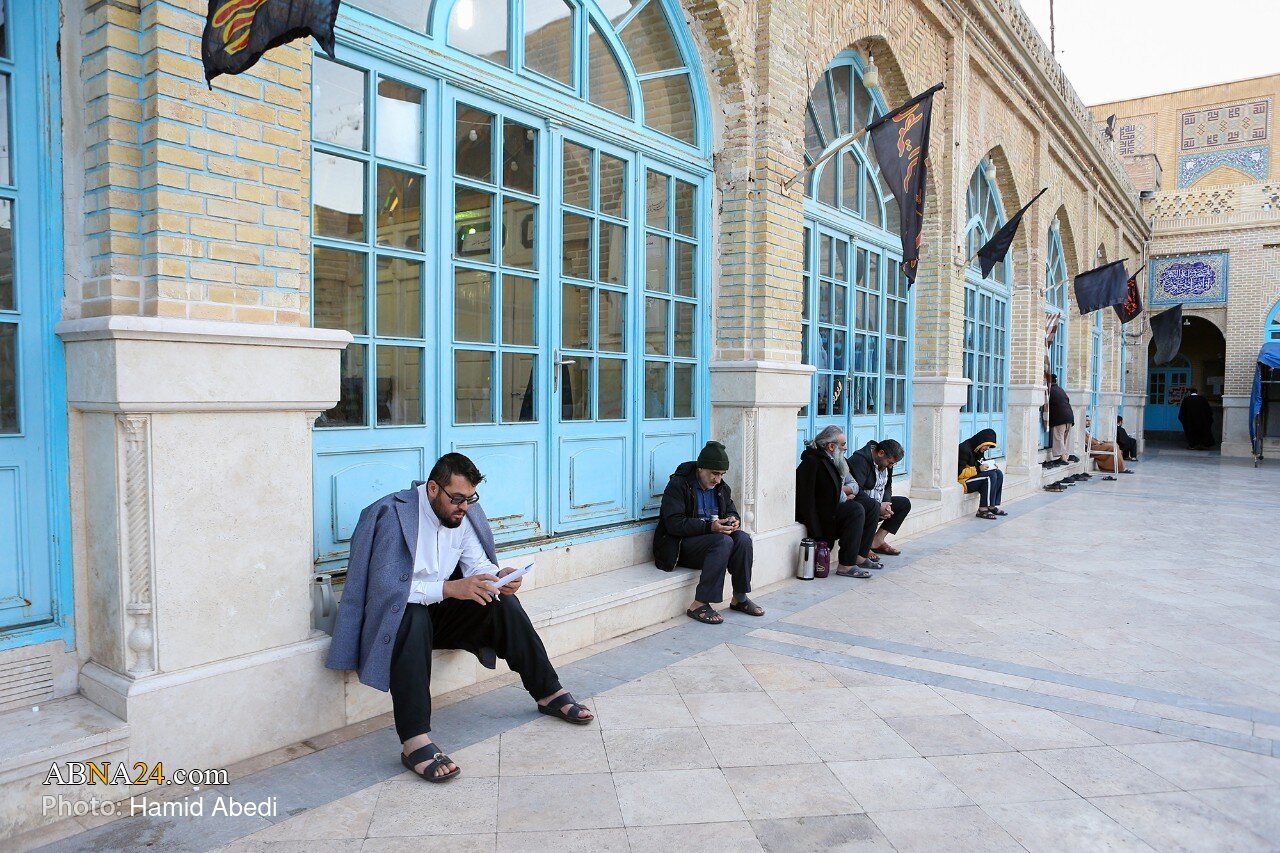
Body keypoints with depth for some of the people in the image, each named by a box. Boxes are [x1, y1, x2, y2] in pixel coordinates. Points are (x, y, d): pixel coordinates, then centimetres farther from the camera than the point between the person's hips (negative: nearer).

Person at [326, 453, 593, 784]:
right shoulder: (393, 514, -21)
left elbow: (478, 564, 4)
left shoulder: (464, 513, 0)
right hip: (393, 615, -6)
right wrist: (450, 588, -38)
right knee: (412, 615, -39)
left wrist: (497, 577, -20)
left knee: (504, 603, -13)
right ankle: (415, 742, -44)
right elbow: (386, 586, -28)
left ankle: (549, 693, 0)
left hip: (439, 609, 6)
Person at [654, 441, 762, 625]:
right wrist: (709, 527, -31)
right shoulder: (678, 485, -13)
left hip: (712, 536, 7)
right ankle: (699, 605, -29)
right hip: (681, 545, -7)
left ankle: (739, 598, -8)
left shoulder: (721, 487, 9)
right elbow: (674, 524, -22)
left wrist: (734, 520, -9)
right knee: (723, 542, -32)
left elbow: (731, 511, 18)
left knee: (743, 538, -20)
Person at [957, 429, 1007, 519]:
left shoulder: (979, 450, 8)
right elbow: (959, 472, -22)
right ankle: (983, 510, -23)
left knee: (999, 474, -6)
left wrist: (989, 466, 0)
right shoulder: (964, 449, -19)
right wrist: (978, 469, -25)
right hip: (963, 481, -9)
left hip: (974, 476, 10)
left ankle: (993, 506, -7)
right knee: (991, 476, -25)